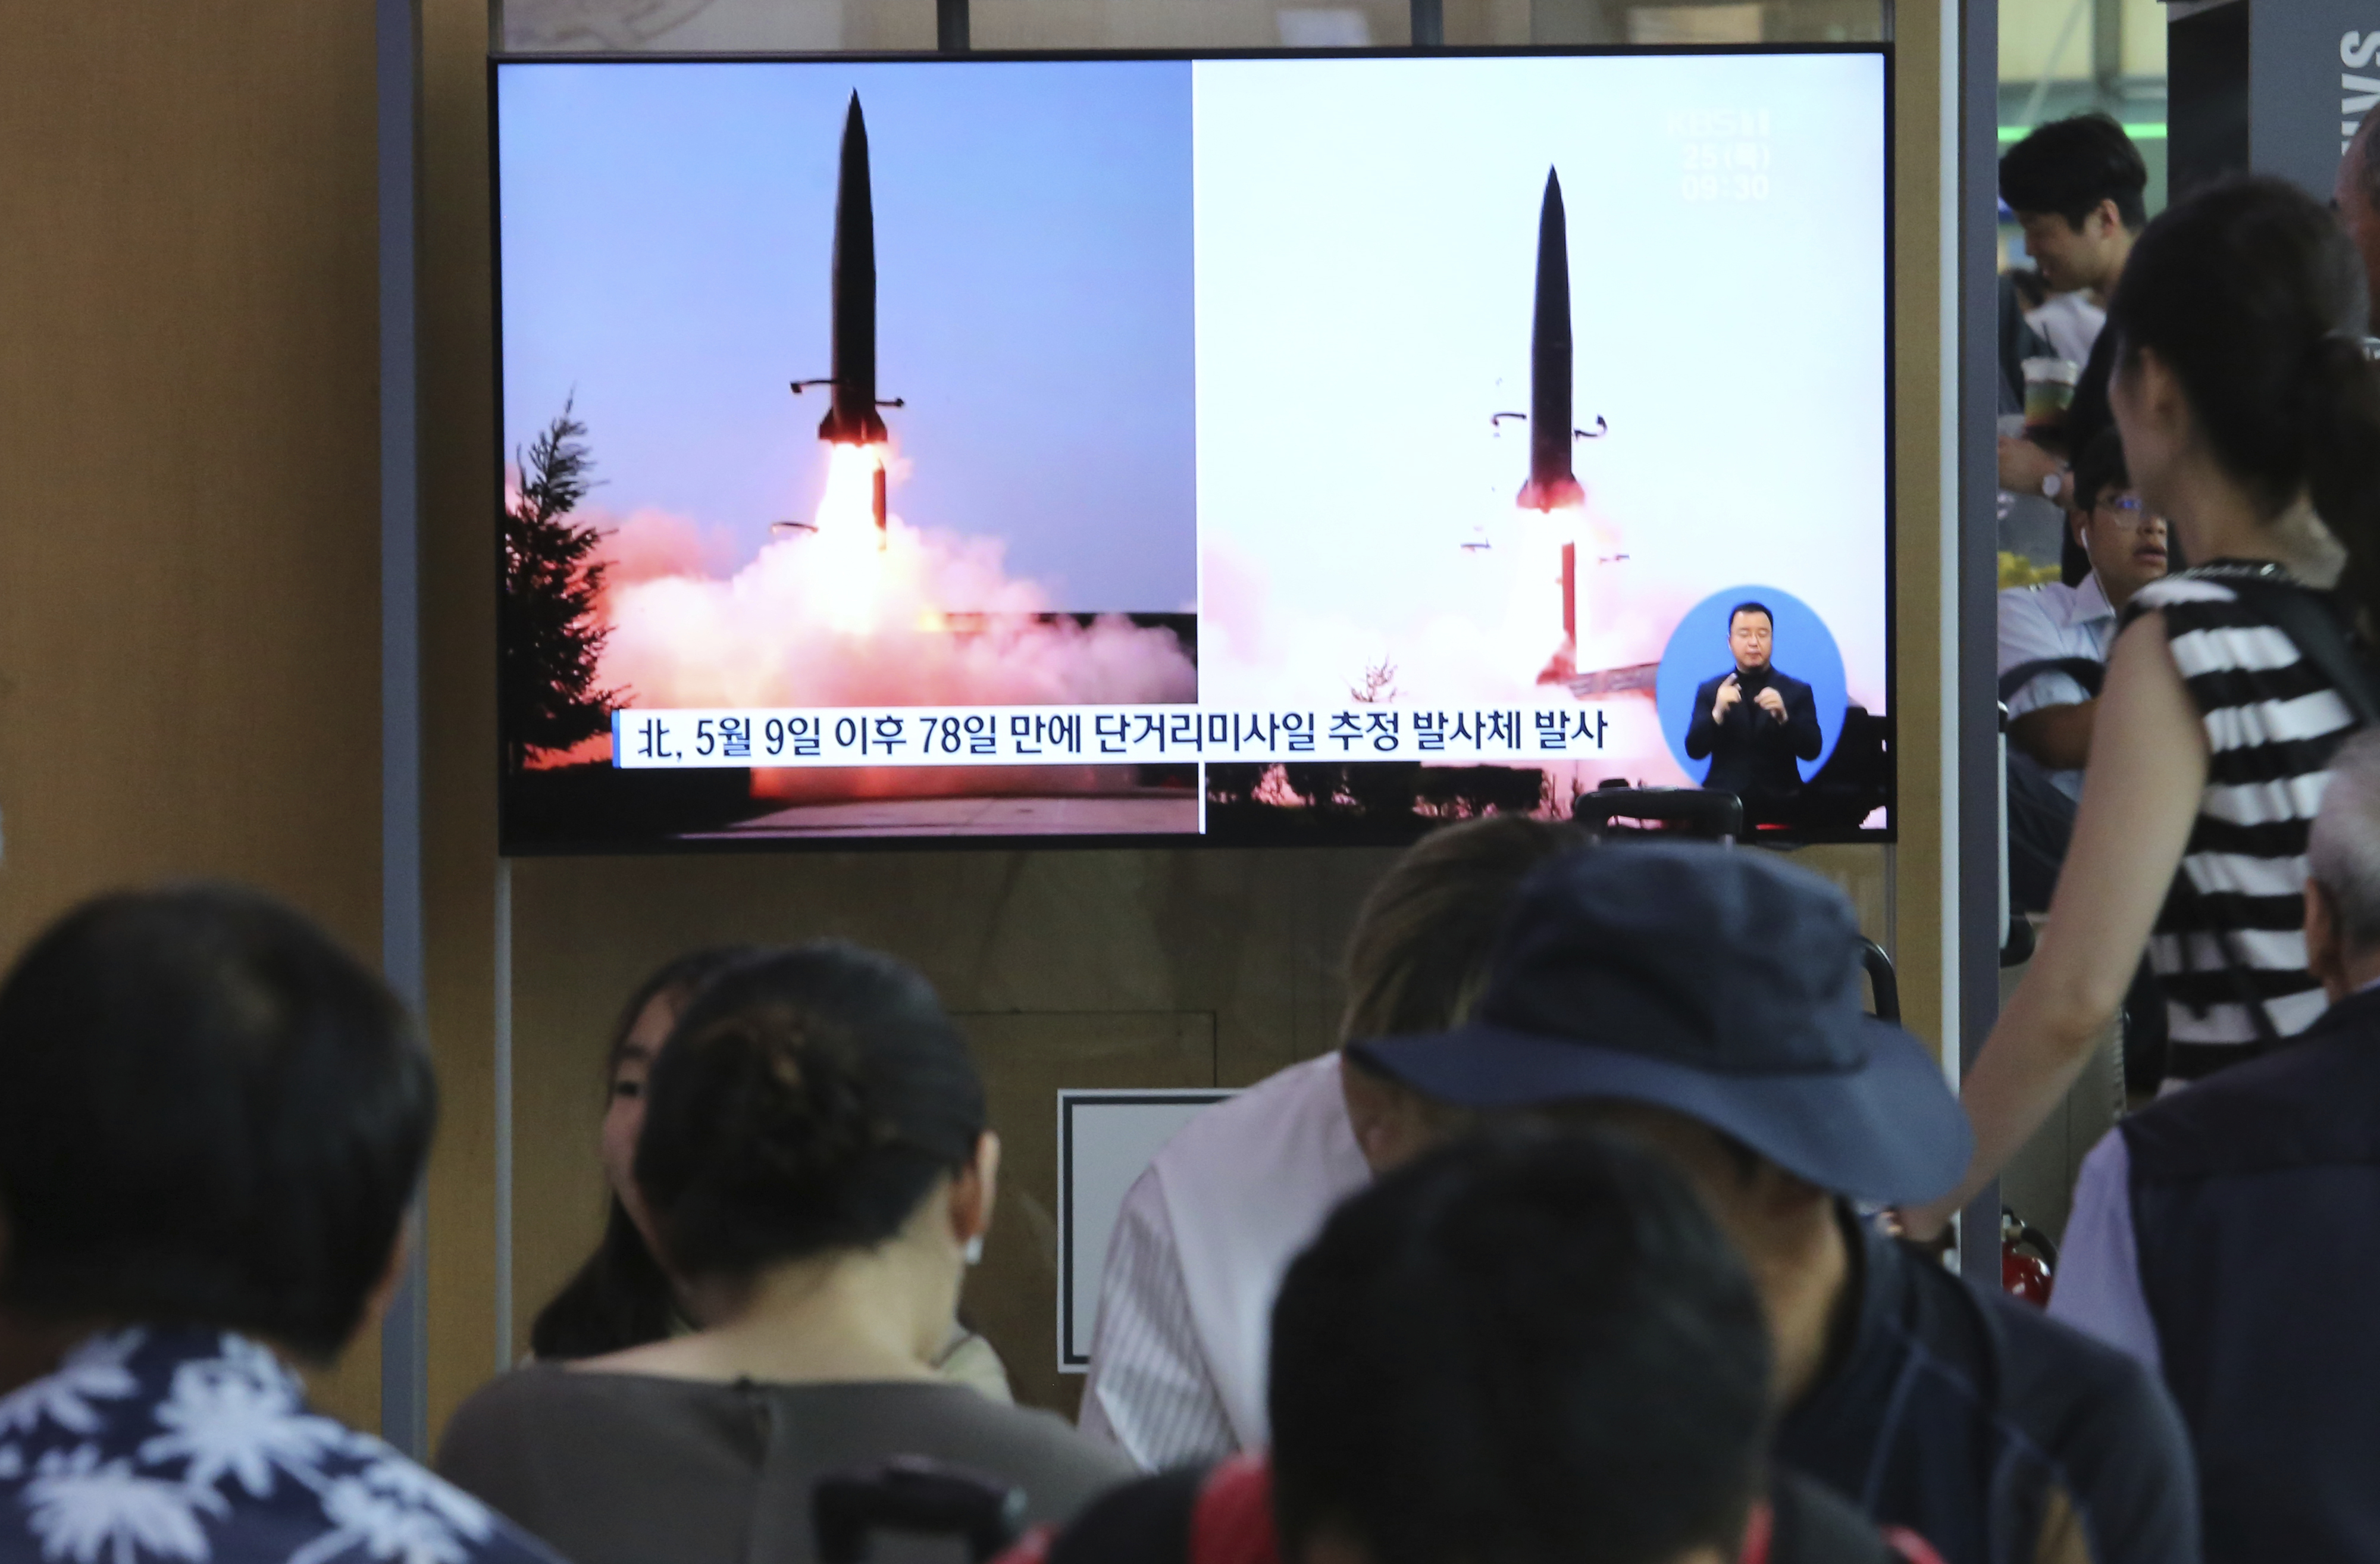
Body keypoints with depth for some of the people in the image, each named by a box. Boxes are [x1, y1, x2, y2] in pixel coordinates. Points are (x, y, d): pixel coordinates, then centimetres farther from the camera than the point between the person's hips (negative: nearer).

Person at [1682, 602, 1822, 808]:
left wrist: (1783, 717, -19)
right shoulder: (1710, 690, 11)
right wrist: (1717, 713, -16)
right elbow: (1694, 751, 2)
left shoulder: (1798, 692, 9)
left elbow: (1812, 751, -1)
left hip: (1780, 799, 0)